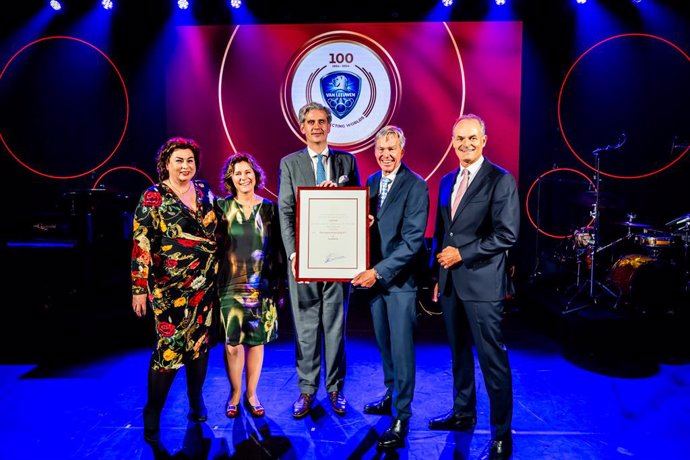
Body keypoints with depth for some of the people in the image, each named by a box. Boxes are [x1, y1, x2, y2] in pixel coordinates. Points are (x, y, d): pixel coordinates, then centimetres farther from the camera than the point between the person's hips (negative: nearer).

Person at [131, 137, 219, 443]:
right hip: (170, 285, -4)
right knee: (171, 346, -3)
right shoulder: (153, 197, -6)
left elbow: (216, 231, 15)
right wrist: (139, 288, -12)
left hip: (205, 283, 5)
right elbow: (141, 245, -9)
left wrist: (218, 272, 13)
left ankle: (196, 402, 30)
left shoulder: (204, 191, 8)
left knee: (200, 342, 12)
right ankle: (152, 415, 17)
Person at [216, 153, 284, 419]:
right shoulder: (222, 207, 1)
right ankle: (234, 393, 24)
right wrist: (214, 282, -8)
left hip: (261, 287, 1)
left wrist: (279, 286, 5)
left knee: (256, 341, 8)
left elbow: (278, 250, 6)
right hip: (231, 286, -1)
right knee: (232, 343, 2)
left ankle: (251, 394, 26)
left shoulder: (269, 208, 4)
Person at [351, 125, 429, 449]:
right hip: (373, 275, 6)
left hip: (399, 278, -6)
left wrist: (380, 272, -21)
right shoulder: (370, 183, 9)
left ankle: (402, 418, 14)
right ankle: (390, 397, 38)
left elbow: (413, 240, -17)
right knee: (384, 344, 19)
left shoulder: (416, 186, -11)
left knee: (401, 348, 1)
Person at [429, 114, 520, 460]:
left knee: (492, 360, 2)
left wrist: (462, 253, -15)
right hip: (450, 282, 7)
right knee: (459, 353, 17)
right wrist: (438, 275, 14)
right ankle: (463, 414, 34)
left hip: (481, 283, -6)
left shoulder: (500, 180, -7)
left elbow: (507, 235, -14)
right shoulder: (447, 181, 13)